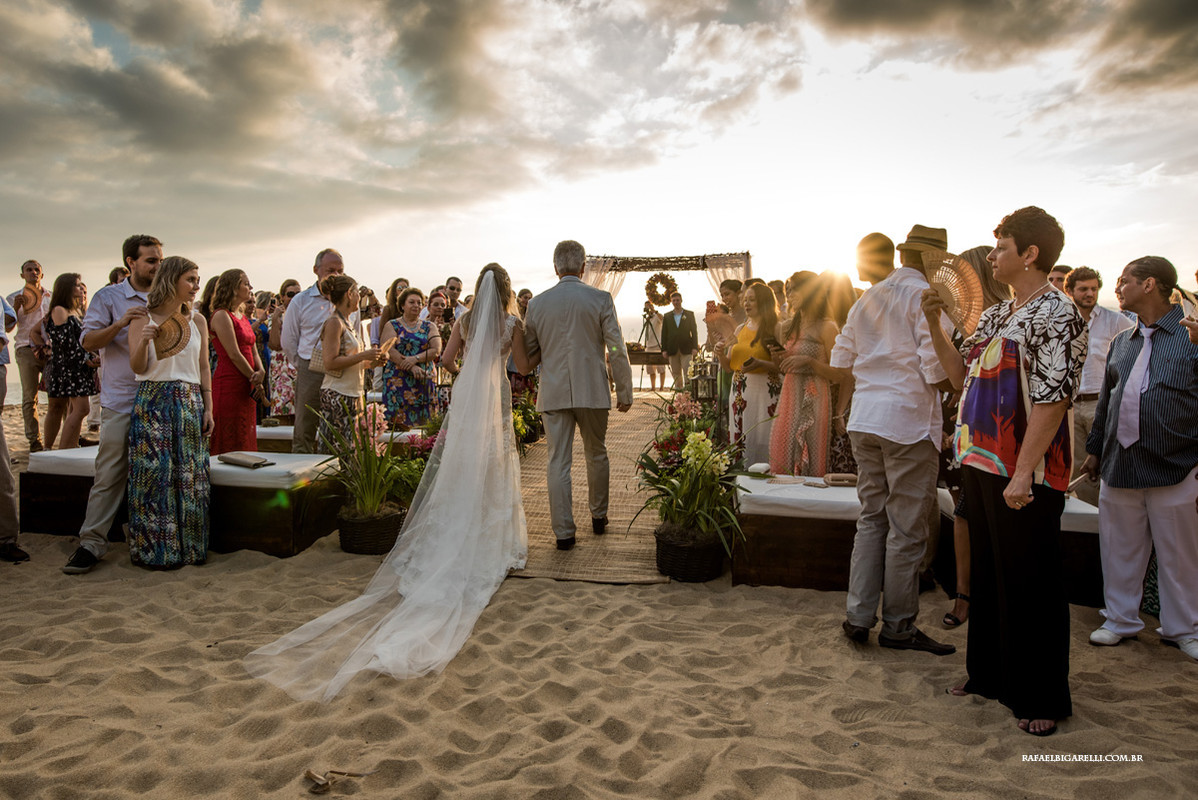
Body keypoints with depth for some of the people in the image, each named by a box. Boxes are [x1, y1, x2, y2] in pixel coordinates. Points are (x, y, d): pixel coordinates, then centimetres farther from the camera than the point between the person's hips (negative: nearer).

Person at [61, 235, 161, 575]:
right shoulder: (109, 297, 3)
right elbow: (88, 340, -5)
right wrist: (120, 323, -19)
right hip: (120, 402, -3)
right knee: (109, 473, -5)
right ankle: (91, 542, 2)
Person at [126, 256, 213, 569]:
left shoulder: (197, 321, 9)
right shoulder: (143, 319, 0)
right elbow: (138, 367, -4)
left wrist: (208, 407, 6)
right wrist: (144, 341, -23)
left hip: (189, 402, 3)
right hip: (153, 400, -3)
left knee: (190, 473, 2)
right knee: (156, 472, -3)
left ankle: (189, 546, 11)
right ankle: (157, 549, 8)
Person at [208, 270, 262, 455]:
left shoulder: (243, 317, 18)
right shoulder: (222, 315, -9)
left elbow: (253, 351, 14)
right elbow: (234, 355, -14)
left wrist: (261, 372, -7)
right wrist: (256, 382, -9)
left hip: (246, 387, 9)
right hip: (229, 385, -9)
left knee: (245, 443, 11)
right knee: (229, 446, -5)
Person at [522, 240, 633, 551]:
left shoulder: (537, 303, 1)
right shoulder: (600, 299, -5)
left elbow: (529, 355, 8)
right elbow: (617, 350, -5)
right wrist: (625, 391, 3)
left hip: (553, 393, 1)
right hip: (592, 391, 0)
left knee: (558, 462, 4)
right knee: (596, 454, 18)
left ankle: (564, 532, 6)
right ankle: (598, 518, 32)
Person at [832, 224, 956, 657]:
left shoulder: (868, 298, 14)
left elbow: (841, 360, 14)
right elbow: (938, 370, -15)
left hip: (864, 418, 7)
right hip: (909, 419, -7)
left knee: (872, 518, 15)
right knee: (907, 527, 3)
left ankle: (858, 615, 17)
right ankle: (899, 625, 14)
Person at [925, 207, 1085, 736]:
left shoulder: (1056, 314, -12)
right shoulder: (995, 316, 15)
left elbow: (1052, 401, -19)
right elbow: (962, 376, 18)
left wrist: (1023, 474, -23)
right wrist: (935, 326, 9)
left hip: (1025, 475, -8)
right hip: (980, 465, 9)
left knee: (1030, 585, 2)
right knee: (986, 576, 18)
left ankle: (1041, 698, 18)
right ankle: (989, 674, 34)